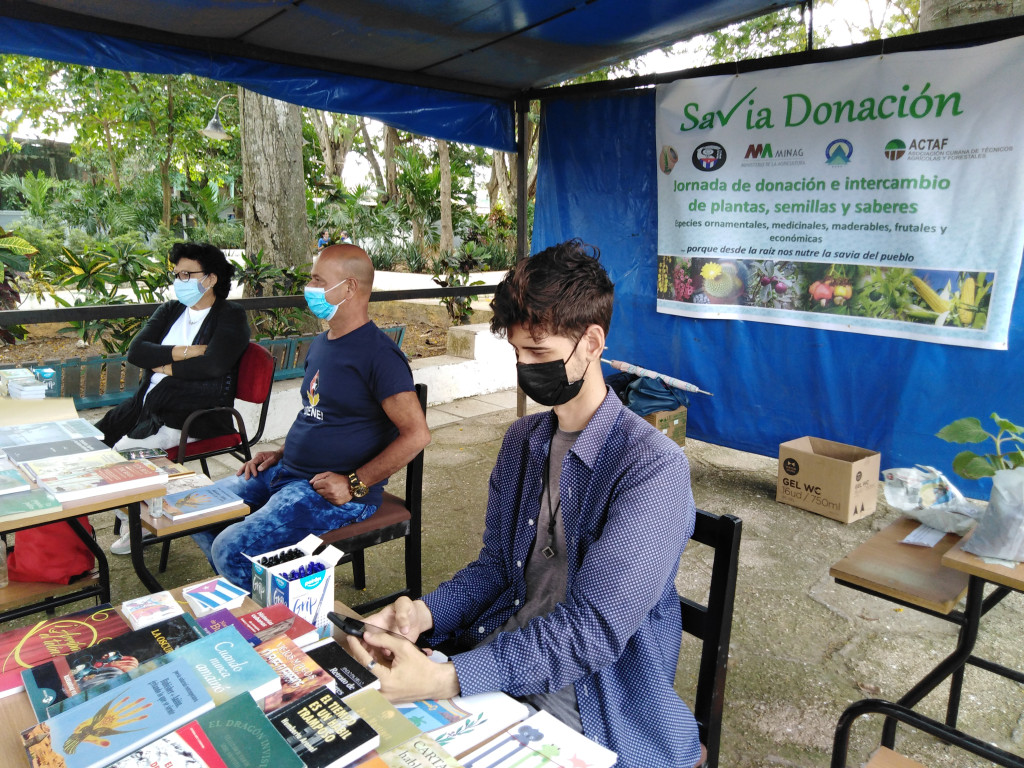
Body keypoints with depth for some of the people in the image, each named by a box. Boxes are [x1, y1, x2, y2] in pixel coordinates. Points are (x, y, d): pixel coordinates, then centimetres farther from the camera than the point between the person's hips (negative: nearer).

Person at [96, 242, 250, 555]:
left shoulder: (231, 316, -5)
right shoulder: (170, 311, 16)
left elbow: (212, 365, -21)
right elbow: (135, 351, 2)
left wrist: (164, 365, -8)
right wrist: (183, 352, -12)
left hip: (192, 415, -8)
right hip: (148, 404, 8)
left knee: (125, 451, -21)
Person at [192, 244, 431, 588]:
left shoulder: (378, 354, -18)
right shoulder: (321, 343, 13)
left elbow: (417, 434, -22)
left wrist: (355, 484, -20)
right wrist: (281, 453, 11)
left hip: (333, 491, -10)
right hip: (287, 471, 10)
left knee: (231, 549, -22)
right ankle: (239, 593, 24)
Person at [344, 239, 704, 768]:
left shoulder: (654, 467, -20)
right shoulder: (521, 440, 5)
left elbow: (592, 629, -25)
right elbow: (495, 566, 10)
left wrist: (446, 679, -33)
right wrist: (423, 614, -10)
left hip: (593, 707, -6)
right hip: (499, 663, 6)